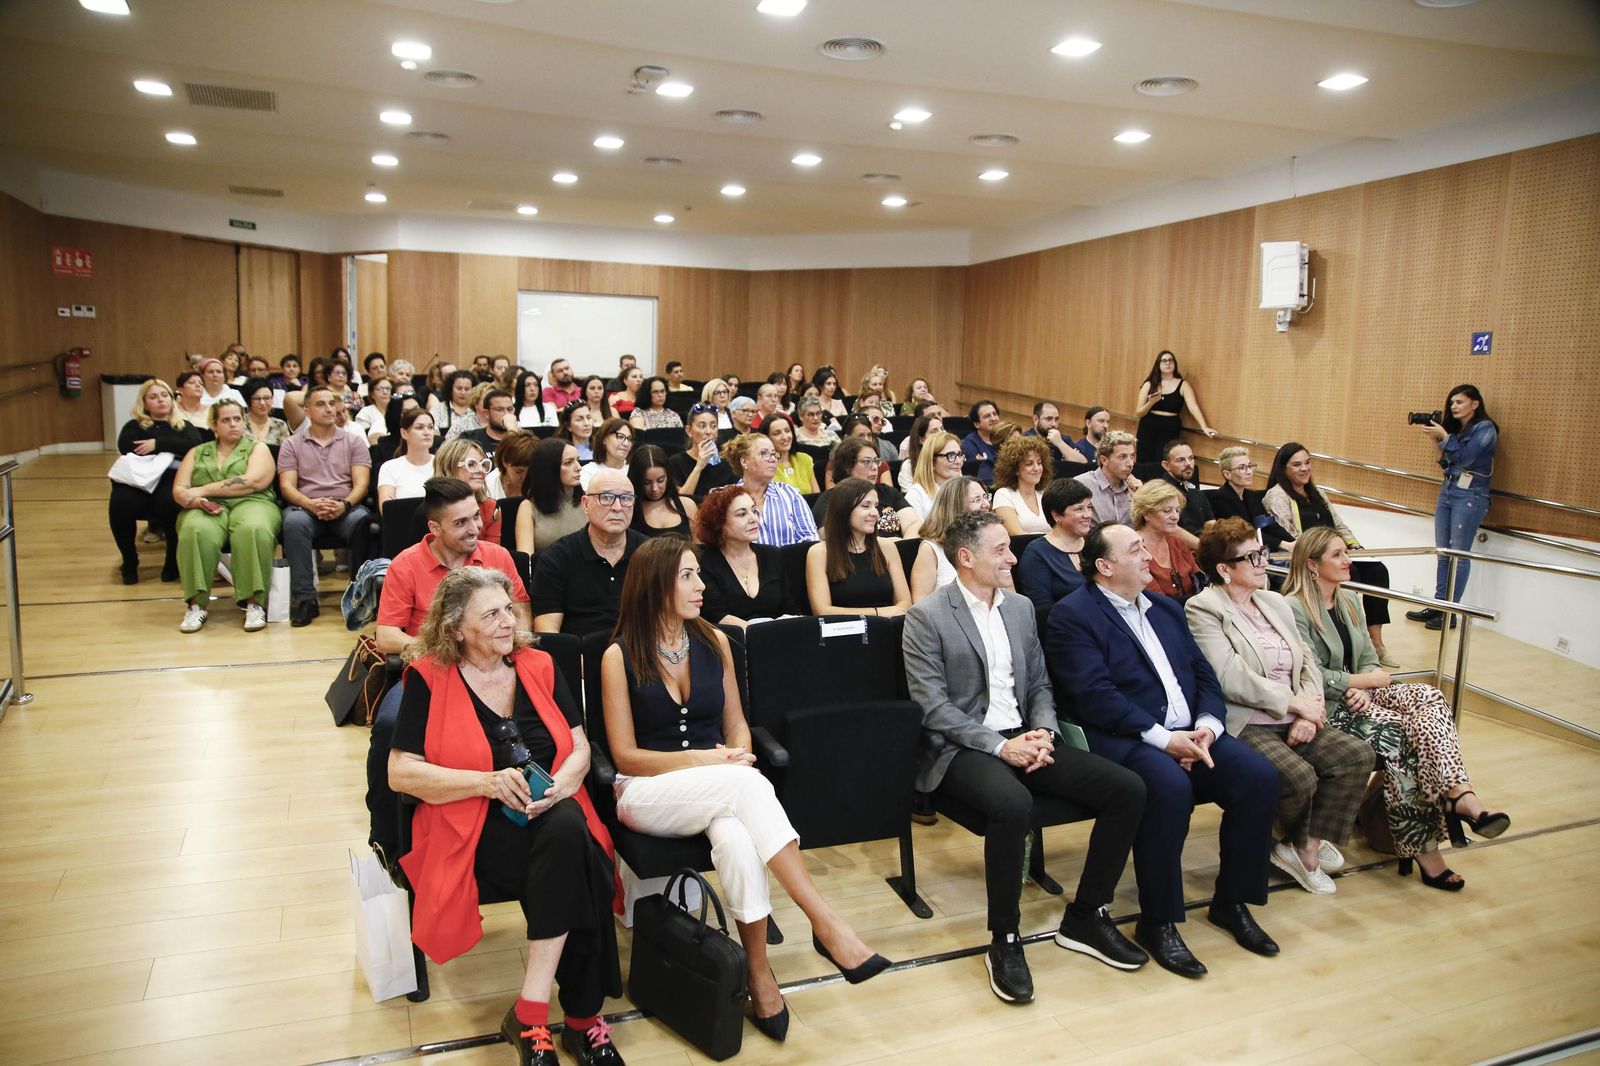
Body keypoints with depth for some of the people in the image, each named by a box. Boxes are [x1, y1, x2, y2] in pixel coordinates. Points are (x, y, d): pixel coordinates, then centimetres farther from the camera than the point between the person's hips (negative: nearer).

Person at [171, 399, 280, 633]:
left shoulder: (258, 448, 15)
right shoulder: (197, 453, 24)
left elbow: (253, 482, -5)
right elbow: (179, 490, 12)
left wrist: (203, 490, -7)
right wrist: (196, 500, -12)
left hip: (250, 504, -2)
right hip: (206, 509, 2)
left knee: (254, 530, -38)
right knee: (196, 532, -35)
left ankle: (253, 603, -32)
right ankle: (196, 604, -28)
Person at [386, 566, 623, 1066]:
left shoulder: (538, 666, 11)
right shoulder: (429, 678, 0)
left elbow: (580, 748, 11)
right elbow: (400, 771, -5)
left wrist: (560, 785, -13)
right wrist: (487, 783, -17)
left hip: (552, 815, 4)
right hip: (472, 830, -3)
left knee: (568, 829, -33)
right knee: (571, 862, -32)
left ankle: (531, 1013, -26)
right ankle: (582, 1018, -19)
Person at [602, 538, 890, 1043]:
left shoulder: (714, 641, 7)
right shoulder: (620, 657, -5)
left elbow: (736, 724, 13)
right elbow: (626, 756, -6)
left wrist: (736, 759, -11)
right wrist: (707, 760, -18)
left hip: (718, 791, 3)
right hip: (647, 792, -3)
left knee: (736, 838, -36)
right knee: (746, 784, -35)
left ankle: (761, 976, -25)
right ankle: (827, 924, -34)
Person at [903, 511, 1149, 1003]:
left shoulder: (1021, 608, 14)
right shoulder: (927, 617, -7)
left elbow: (1040, 685, 16)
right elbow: (933, 707, -12)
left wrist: (1043, 731, -5)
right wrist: (1000, 745, -19)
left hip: (1022, 737, 7)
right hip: (961, 748, -6)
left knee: (1128, 789, -11)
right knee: (1013, 804, -38)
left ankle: (1086, 916, 4)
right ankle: (1004, 940, -16)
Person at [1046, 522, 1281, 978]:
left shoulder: (1166, 609, 20)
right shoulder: (1071, 616, -5)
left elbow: (1204, 674, 16)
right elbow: (1095, 696, -16)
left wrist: (1206, 725, -5)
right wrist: (1163, 738, -20)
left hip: (1190, 734, 7)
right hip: (1123, 739, -7)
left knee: (1259, 775, -15)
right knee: (1170, 786, -34)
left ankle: (1232, 901, 5)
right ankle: (1157, 923, -15)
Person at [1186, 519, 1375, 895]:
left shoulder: (1275, 603, 17)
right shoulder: (1202, 609, -8)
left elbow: (1308, 662, 13)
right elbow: (1230, 680, -17)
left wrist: (1308, 713, -5)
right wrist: (1295, 702, -12)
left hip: (1291, 722, 8)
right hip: (1244, 726, -8)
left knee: (1358, 754, -13)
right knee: (1300, 776, -28)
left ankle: (1308, 846, -3)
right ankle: (1301, 845, 5)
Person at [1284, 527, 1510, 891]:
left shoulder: (1350, 602, 18)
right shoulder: (1295, 609, -11)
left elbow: (1369, 659, 15)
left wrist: (1362, 690, -8)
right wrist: (1366, 681, -7)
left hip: (1358, 694, 8)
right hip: (1325, 708, -8)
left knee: (1429, 697, -19)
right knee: (1394, 731, -28)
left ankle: (1460, 796, -35)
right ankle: (1421, 844, -22)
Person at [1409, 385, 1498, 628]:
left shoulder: (1485, 428, -5)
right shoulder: (1456, 428, 14)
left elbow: (1464, 457, -14)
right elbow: (1446, 463, 12)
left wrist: (1444, 437, -12)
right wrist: (1437, 440, 2)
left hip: (1470, 495, -7)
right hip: (1447, 490, 8)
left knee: (1459, 555, -4)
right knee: (1442, 552, 7)